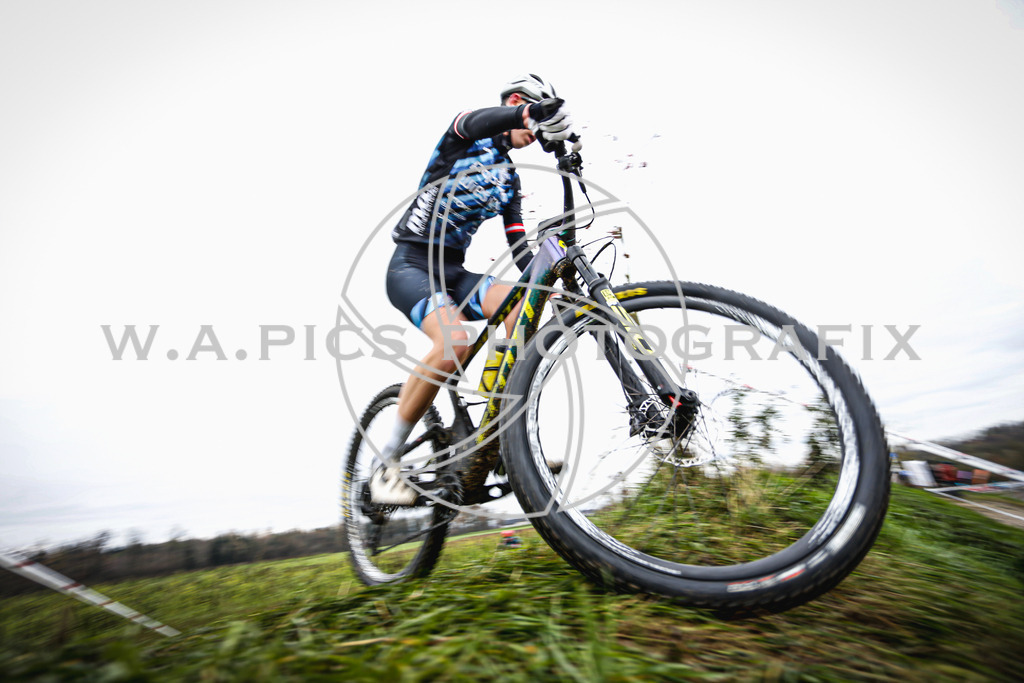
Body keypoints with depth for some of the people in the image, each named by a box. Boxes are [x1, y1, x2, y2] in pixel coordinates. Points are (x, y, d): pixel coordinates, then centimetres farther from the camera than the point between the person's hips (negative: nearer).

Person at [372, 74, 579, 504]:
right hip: (412, 264, -6)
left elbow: (518, 245, 10)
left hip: (454, 271, 6)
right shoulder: (465, 137, 2)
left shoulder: (509, 180, 18)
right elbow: (477, 122, -25)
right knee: (454, 343, -33)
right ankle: (388, 462, -14)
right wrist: (534, 111, -45)